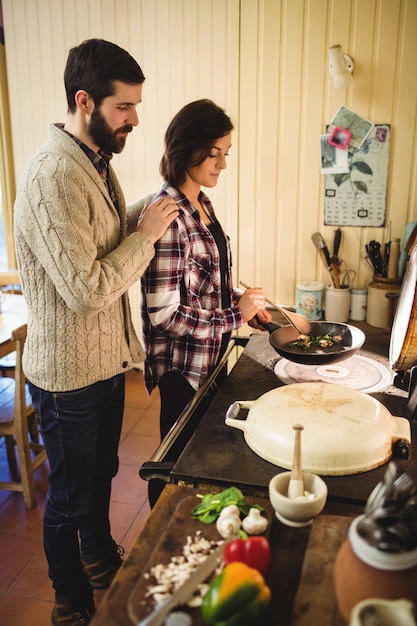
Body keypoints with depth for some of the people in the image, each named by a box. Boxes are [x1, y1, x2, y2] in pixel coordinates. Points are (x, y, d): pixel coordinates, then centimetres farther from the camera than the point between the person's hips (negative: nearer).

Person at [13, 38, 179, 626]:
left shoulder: (97, 161, 6)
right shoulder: (54, 175, -25)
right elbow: (86, 287, -29)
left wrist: (150, 209, 0)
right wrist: (146, 234, -20)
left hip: (107, 358, 9)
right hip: (69, 373, -9)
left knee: (101, 471, 28)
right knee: (70, 495, 13)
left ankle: (101, 557, 53)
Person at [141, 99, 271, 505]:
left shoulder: (201, 204, 5)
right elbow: (164, 313, -25)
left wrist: (242, 302, 0)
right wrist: (234, 316, -19)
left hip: (210, 355, 9)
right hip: (182, 364, -9)